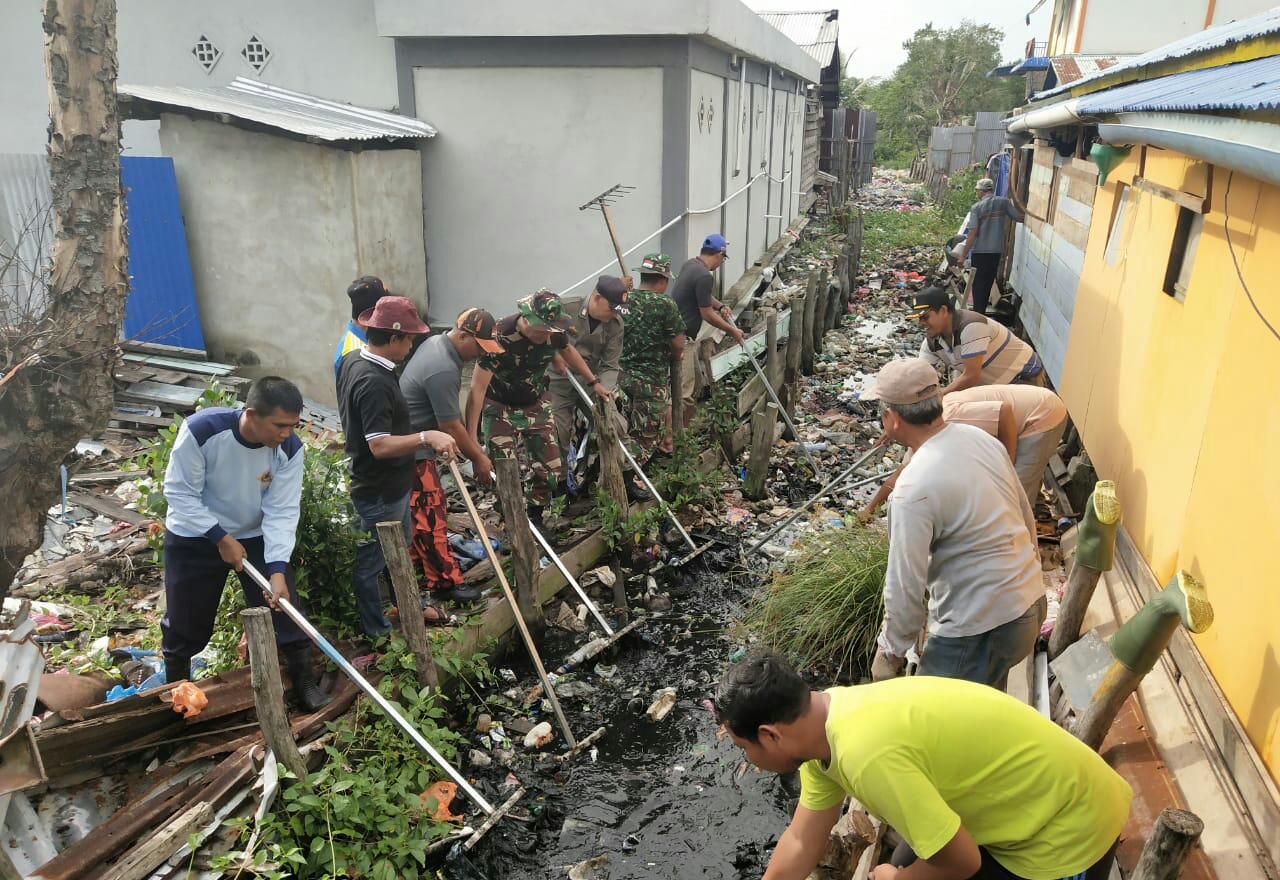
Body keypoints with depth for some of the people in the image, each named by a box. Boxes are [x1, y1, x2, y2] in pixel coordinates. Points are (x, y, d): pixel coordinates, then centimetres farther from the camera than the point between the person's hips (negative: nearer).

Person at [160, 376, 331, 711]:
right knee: (185, 621, 10)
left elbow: (282, 511, -21)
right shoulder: (200, 430, -31)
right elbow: (180, 493, -21)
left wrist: (277, 569, -30)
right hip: (194, 536, -2)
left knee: (285, 609, -1)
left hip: (257, 536, 2)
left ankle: (304, 681, 18)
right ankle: (175, 689, 35)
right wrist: (221, 538, -23)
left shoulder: (289, 448, -23)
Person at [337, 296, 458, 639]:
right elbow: (380, 445, -33)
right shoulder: (374, 383, -30)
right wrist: (426, 437, -43)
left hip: (389, 485, 11)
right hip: (379, 493, -11)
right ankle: (376, 633, 22)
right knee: (370, 563, 7)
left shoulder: (353, 360, 2)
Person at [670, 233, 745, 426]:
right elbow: (707, 314, -15)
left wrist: (720, 306, 14)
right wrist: (732, 331, -3)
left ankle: (686, 425, 28)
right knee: (684, 391, -8)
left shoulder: (691, 264, 9)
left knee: (692, 383, 19)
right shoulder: (704, 276, -21)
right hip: (681, 338, -11)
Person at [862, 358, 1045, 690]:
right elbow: (1027, 518, 12)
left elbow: (906, 584, -21)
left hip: (979, 629, -9)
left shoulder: (914, 488, -25)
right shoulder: (982, 438, 1)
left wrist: (890, 652, -7)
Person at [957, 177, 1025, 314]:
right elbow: (1020, 218, 5)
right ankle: (981, 313, 22)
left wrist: (963, 255, -9)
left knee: (978, 283, 6)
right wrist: (1015, 199, 16)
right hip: (996, 251, 3)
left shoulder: (976, 207, -8)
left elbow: (972, 234, -13)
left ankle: (977, 314, 5)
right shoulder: (1004, 202, 0)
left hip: (979, 251, -3)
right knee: (988, 283, 15)